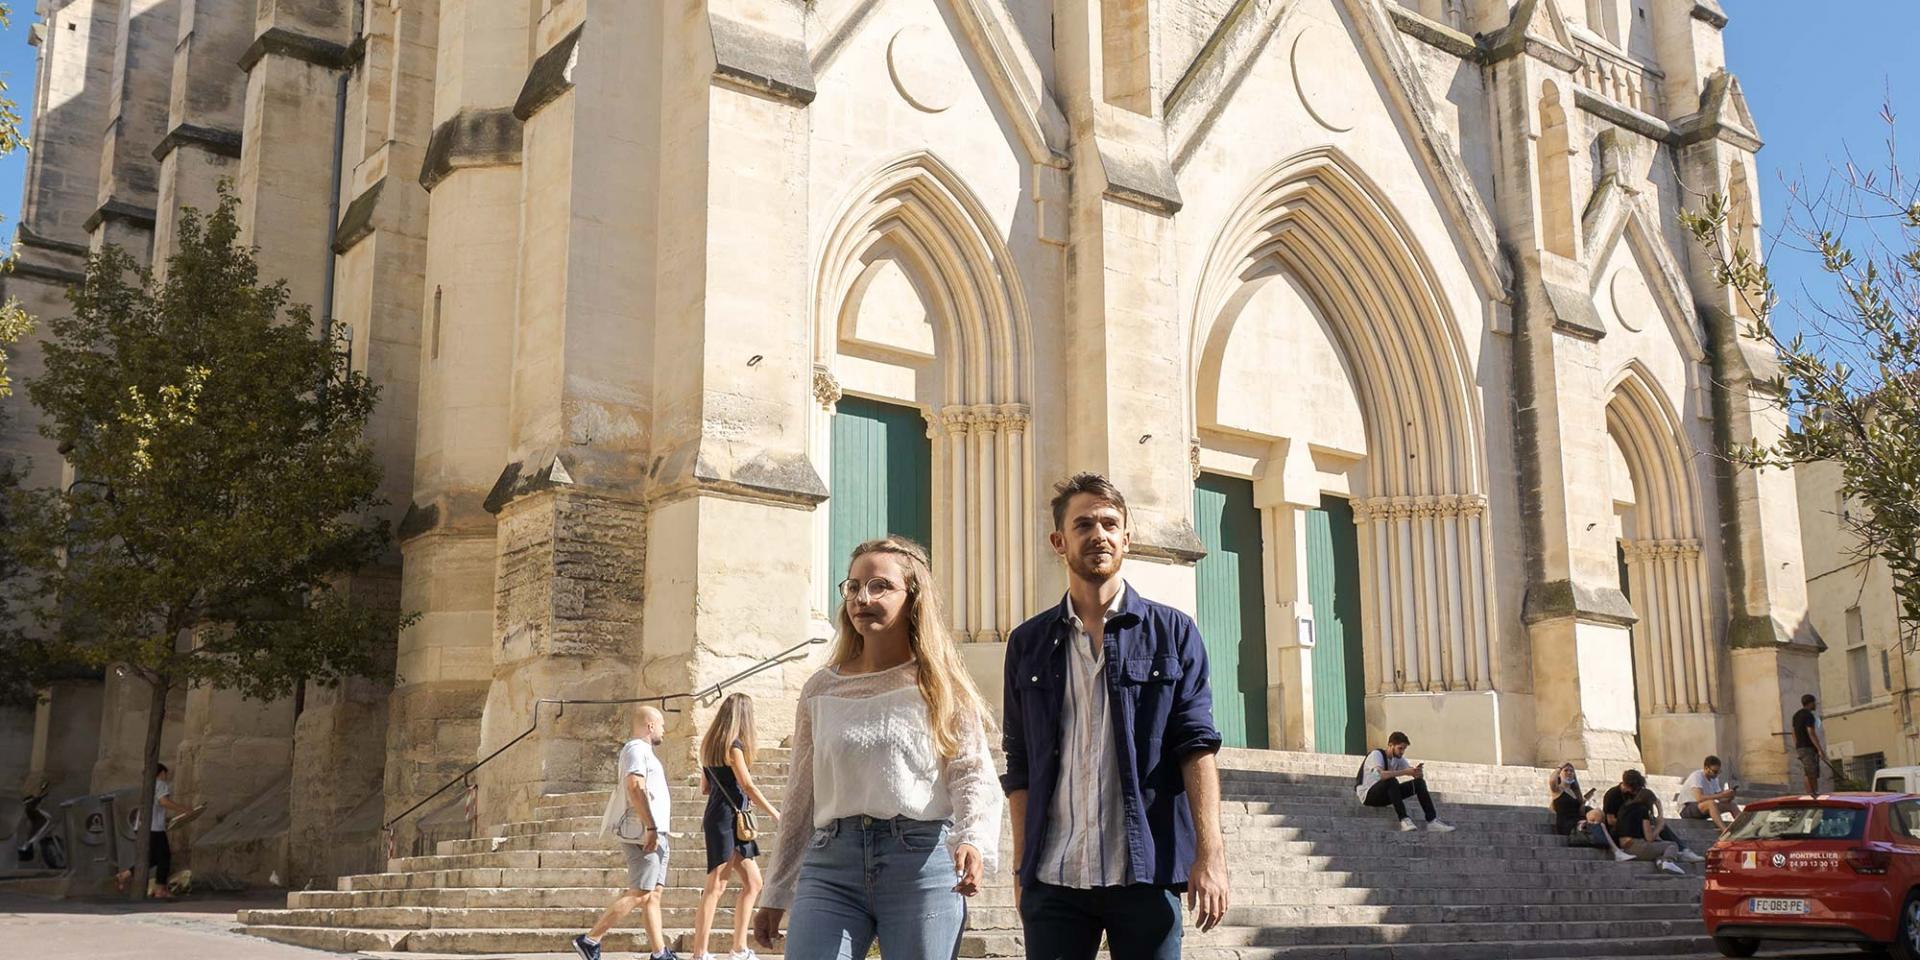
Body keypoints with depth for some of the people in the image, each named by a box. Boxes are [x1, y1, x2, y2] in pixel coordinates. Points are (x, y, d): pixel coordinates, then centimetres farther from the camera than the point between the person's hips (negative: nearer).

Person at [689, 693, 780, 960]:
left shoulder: (710, 744, 15)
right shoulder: (733, 746, -12)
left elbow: (705, 787, 19)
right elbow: (748, 786, -13)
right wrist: (775, 813, -4)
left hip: (729, 821, 9)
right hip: (726, 820, -9)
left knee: (753, 882, 11)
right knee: (716, 886, -9)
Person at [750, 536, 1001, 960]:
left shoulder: (941, 687, 5)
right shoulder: (820, 690, 14)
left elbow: (973, 776, -4)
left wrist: (973, 841, -25)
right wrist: (776, 895, 17)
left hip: (923, 862, -2)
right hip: (830, 866, 3)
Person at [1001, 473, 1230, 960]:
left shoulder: (1173, 633, 5)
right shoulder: (1028, 644, 10)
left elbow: (1196, 746, -2)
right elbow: (1020, 766, 12)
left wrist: (1210, 854, -12)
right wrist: (1022, 868, 6)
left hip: (1146, 872, -1)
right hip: (1053, 877, 2)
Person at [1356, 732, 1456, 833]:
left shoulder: (1398, 758, 7)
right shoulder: (1376, 755, -16)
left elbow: (1418, 776, 0)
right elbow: (1382, 774, -36)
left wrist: (1417, 772, -24)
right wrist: (1405, 772, -38)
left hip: (1386, 796, 7)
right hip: (1368, 795, -7)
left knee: (1419, 783, -9)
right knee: (1391, 780, -37)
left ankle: (1432, 821, -17)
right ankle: (1404, 819, -39)